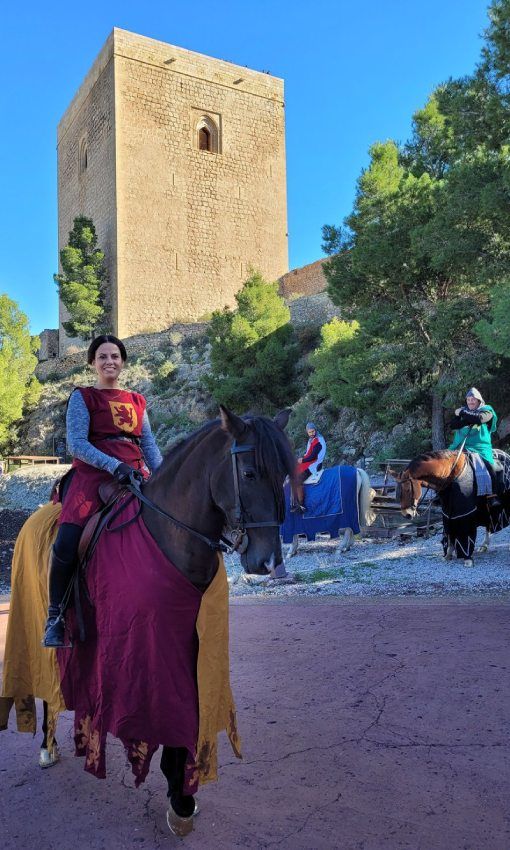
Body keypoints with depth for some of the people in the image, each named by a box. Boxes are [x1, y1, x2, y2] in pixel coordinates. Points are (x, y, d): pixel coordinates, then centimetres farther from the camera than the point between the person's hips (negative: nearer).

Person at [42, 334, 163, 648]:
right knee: (66, 543, -25)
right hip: (93, 473, -4)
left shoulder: (137, 401, 20)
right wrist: (113, 465, -18)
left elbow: (150, 445, 18)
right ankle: (55, 616, -7)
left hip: (136, 474, 4)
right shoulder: (82, 397, 7)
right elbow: (76, 443, -5)